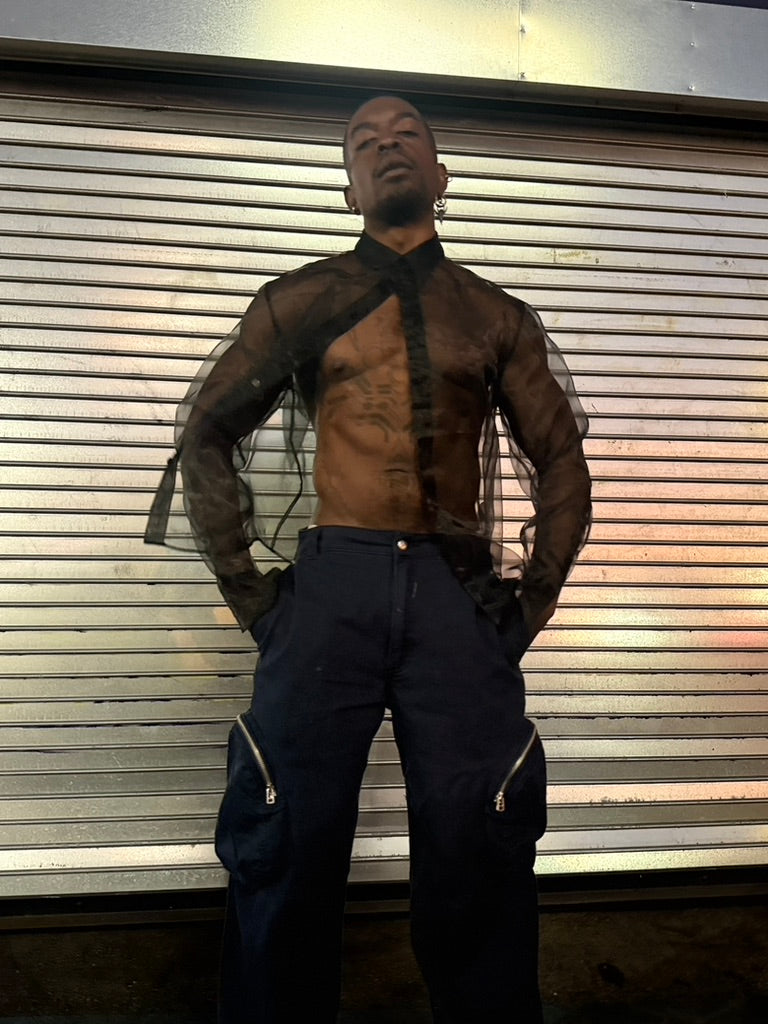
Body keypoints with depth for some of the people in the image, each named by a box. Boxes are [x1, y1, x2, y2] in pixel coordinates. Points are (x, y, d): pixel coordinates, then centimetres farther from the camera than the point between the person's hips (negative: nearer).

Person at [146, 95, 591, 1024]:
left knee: (478, 856, 3)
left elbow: (562, 466, 16)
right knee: (289, 848, 3)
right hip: (332, 586, 0)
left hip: (462, 598, 1)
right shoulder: (300, 302, 12)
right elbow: (205, 433, 11)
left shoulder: (498, 318, 15)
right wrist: (244, 587, 3)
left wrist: (533, 599, 5)